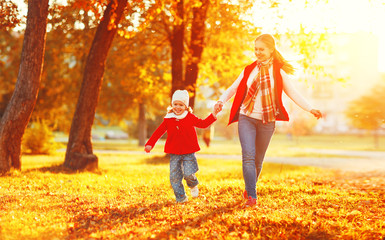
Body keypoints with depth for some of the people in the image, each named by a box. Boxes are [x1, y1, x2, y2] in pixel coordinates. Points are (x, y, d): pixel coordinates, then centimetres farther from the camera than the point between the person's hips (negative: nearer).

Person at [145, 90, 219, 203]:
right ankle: (181, 198, 11)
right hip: (174, 153, 2)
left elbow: (203, 123, 3)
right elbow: (158, 132, 5)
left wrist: (213, 115, -8)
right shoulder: (168, 119, 3)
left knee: (188, 174, -12)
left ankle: (193, 185, 24)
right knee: (174, 177, -1)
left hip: (188, 153, -2)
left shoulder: (190, 117, 1)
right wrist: (150, 144, -1)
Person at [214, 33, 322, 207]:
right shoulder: (249, 70, 7)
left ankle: (249, 190, 30)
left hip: (267, 121, 0)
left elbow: (292, 93, 4)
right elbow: (233, 88, 10)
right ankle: (251, 196, -16)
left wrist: (310, 109, -4)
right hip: (246, 117, 1)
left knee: (258, 160, 8)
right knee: (248, 156, -15)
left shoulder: (278, 71, 1)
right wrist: (221, 101, -7)